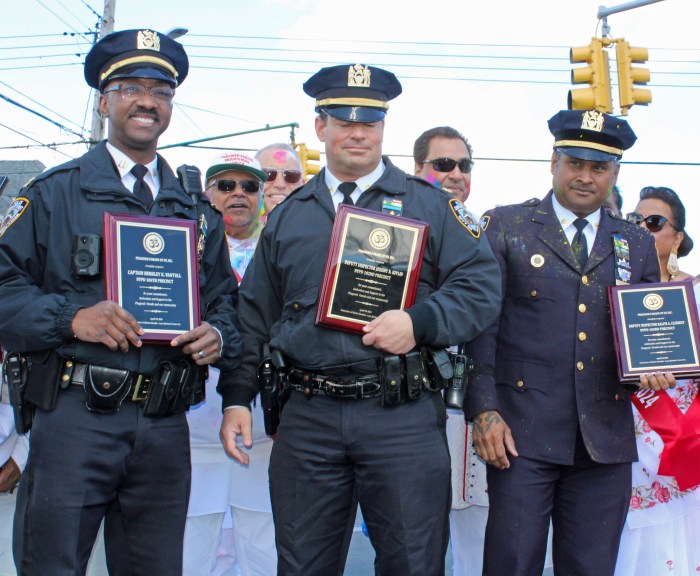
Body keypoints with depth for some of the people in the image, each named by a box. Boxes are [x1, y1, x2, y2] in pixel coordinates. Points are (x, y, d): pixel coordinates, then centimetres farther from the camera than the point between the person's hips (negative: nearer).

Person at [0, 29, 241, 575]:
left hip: (166, 427, 4)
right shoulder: (55, 193, 4)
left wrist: (217, 337, -4)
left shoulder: (197, 212, 16)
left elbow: (225, 300, 18)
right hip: (74, 420, -3)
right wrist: (70, 319, -16)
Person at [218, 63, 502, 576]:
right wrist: (237, 396, 7)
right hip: (307, 418, 3)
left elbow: (481, 287, -1)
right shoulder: (287, 215, 14)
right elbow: (256, 313, 15)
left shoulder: (429, 205, 6)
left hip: (404, 418, -2)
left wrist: (418, 322, -17)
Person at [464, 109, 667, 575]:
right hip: (523, 432, -3)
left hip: (606, 437, 3)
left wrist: (656, 367, -2)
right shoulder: (506, 226, 4)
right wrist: (484, 410, -9)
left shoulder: (638, 244, 14)